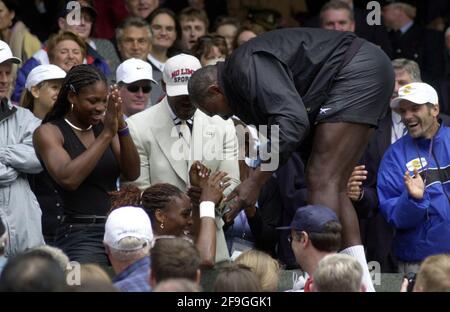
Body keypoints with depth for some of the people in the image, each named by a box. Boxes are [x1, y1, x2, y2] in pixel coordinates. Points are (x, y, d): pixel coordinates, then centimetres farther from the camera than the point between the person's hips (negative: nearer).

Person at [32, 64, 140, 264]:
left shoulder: (104, 125, 12)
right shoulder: (48, 132, -1)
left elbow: (132, 174, 3)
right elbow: (68, 179, -18)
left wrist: (121, 128, -11)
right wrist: (107, 134, -17)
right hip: (79, 235, -5)